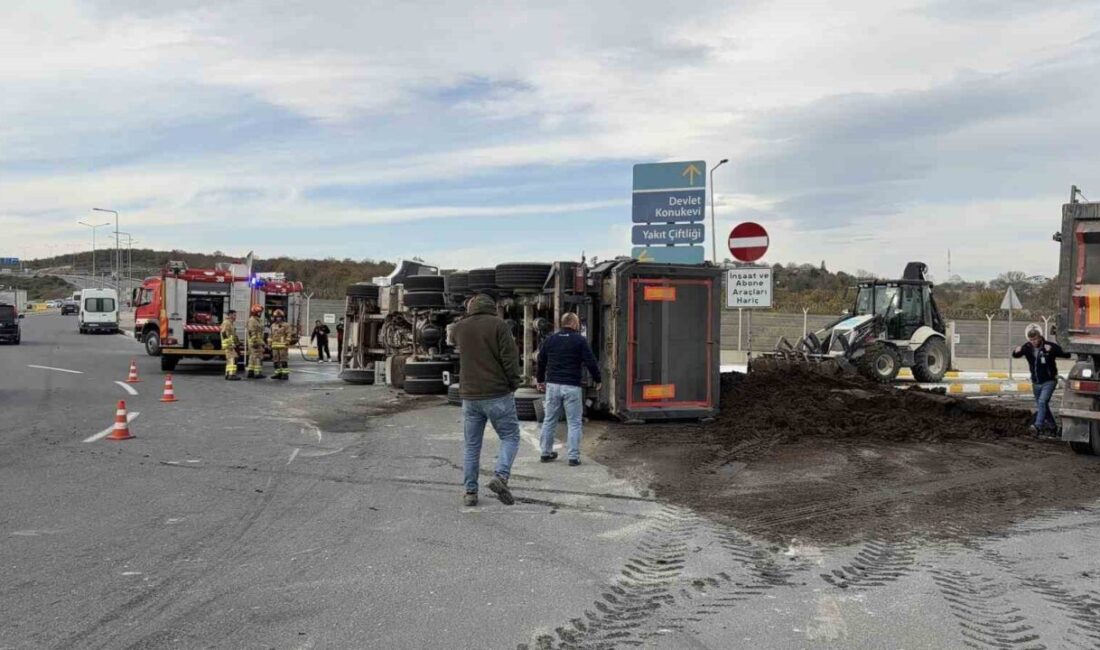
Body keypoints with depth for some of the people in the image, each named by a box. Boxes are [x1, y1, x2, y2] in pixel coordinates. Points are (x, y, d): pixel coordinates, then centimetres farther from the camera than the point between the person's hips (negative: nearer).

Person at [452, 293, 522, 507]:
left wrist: (468, 314, 24)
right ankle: (500, 475, -13)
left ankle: (470, 492, 12)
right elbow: (510, 357, -12)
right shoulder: (498, 324, -7)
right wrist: (513, 383, 2)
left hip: (470, 396, 4)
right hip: (498, 394, -4)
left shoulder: (459, 327, 6)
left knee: (472, 446, 12)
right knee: (510, 437, 7)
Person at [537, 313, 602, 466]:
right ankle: (574, 456, -1)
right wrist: (597, 380, 8)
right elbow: (591, 362, -6)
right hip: (572, 386, -4)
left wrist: (540, 380, 29)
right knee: (574, 423, 2)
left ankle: (546, 453, 19)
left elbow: (541, 361, 16)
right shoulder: (580, 340, -4)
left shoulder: (550, 339, 9)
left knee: (549, 420, 14)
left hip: (552, 385, 4)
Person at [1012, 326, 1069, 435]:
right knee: (1041, 406, 16)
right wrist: (1016, 351, -18)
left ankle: (1038, 426, -31)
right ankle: (1052, 426, 35)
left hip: (1049, 381, -5)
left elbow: (1066, 355, -20)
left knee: (1042, 402, -22)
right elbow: (1015, 356, 7)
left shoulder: (1050, 346, -15)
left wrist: (1052, 350, -36)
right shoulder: (1027, 347, -4)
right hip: (1036, 382, 6)